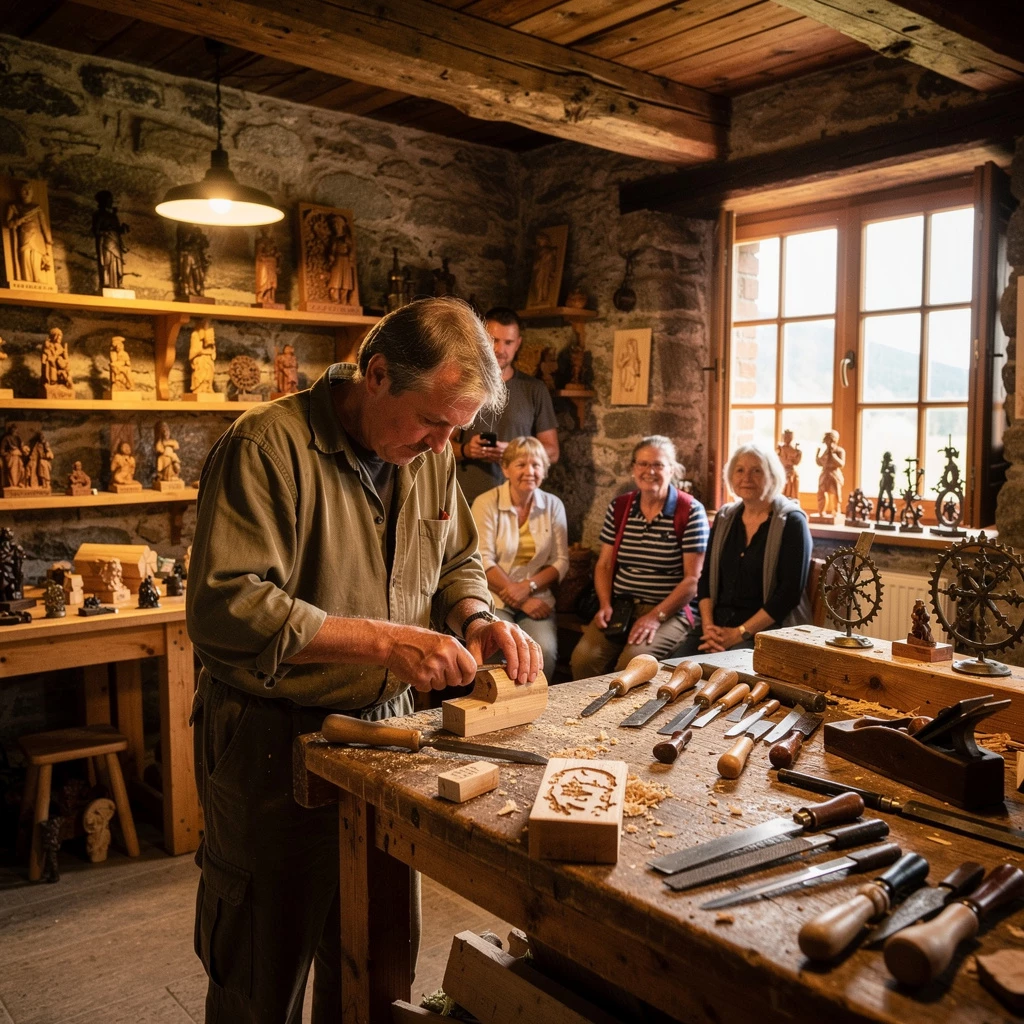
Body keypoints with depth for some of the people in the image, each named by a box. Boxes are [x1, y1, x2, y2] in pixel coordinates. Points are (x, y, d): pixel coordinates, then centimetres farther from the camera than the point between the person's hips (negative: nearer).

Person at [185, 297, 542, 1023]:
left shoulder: (429, 455, 2)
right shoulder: (270, 446, -20)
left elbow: (457, 560, 15)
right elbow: (225, 608, -27)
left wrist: (478, 619, -7)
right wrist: (383, 641, -29)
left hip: (385, 724, 6)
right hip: (276, 741, -5)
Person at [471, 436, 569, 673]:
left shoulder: (553, 506, 8)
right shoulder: (486, 504, -2)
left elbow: (561, 561, 6)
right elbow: (483, 562, -8)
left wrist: (528, 587, -11)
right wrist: (519, 599, -12)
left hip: (537, 598, 3)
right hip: (494, 598, -2)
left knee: (545, 651, -25)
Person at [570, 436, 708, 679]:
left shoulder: (690, 511, -4)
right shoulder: (619, 507, 10)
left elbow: (693, 579, -7)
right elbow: (604, 565, 12)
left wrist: (656, 616, -14)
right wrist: (605, 606, -4)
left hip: (670, 611, -4)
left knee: (632, 662, -29)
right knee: (583, 658, -21)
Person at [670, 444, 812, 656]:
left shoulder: (792, 522, -4)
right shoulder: (724, 518, 14)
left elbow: (790, 592, -11)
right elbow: (706, 577, 12)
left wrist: (740, 633, -16)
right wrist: (708, 625, -5)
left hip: (768, 628, -4)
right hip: (719, 624, 5)